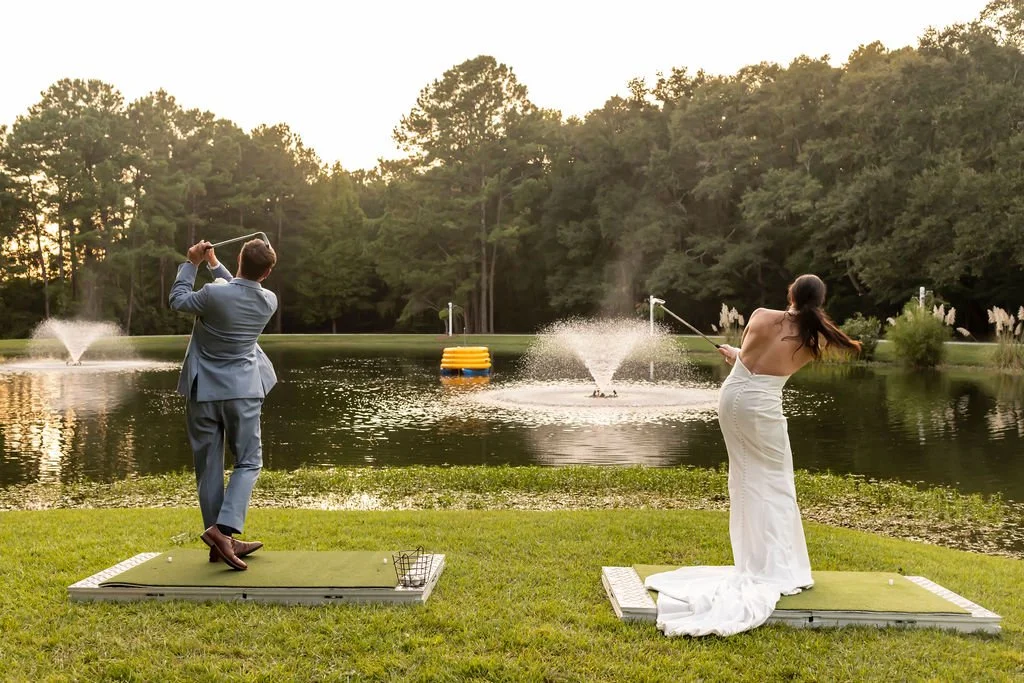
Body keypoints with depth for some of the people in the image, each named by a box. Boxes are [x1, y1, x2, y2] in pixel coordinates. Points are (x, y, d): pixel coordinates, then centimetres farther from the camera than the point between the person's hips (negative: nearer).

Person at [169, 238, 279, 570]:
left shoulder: (213, 294, -16)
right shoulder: (269, 301, -4)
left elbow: (178, 300, 4)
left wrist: (191, 263, 11)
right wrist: (214, 264, 26)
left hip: (203, 392, 0)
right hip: (243, 391, 0)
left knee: (209, 467, 8)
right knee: (248, 462, 8)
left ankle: (220, 543, 14)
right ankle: (223, 529, -12)